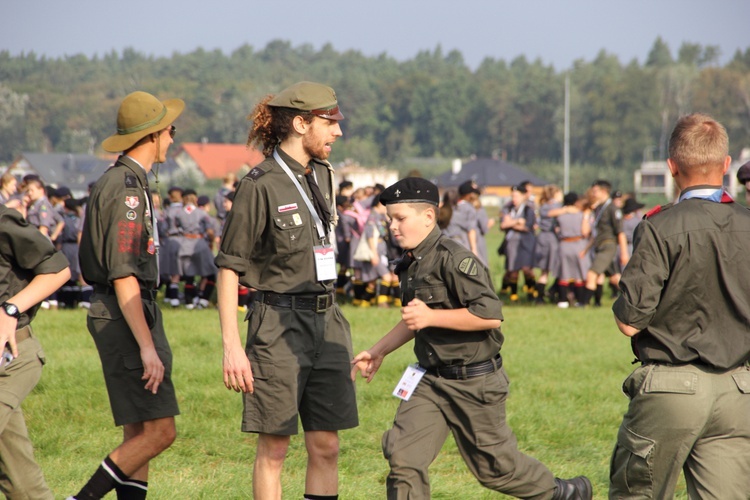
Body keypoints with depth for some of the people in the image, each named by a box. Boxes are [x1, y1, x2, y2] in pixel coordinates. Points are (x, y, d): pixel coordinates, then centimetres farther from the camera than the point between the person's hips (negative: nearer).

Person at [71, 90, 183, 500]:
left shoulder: (115, 181, 16)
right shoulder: (127, 188, -16)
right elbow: (123, 276, -22)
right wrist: (147, 346, -25)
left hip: (130, 316, 10)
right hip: (126, 317, -10)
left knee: (140, 433, 8)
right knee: (159, 431, -11)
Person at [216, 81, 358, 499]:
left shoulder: (323, 175, 11)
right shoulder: (260, 185, -11)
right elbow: (229, 268, -10)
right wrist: (231, 346, -16)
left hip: (327, 319, 7)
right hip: (280, 321, -7)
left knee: (326, 447, 5)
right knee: (274, 449, -2)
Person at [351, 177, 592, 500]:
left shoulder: (454, 259, -18)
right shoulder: (410, 264, 10)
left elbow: (490, 315, -27)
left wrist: (432, 317, -25)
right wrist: (378, 352, 21)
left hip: (474, 382, -8)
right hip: (431, 381, 8)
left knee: (494, 465, 7)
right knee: (402, 454, -7)